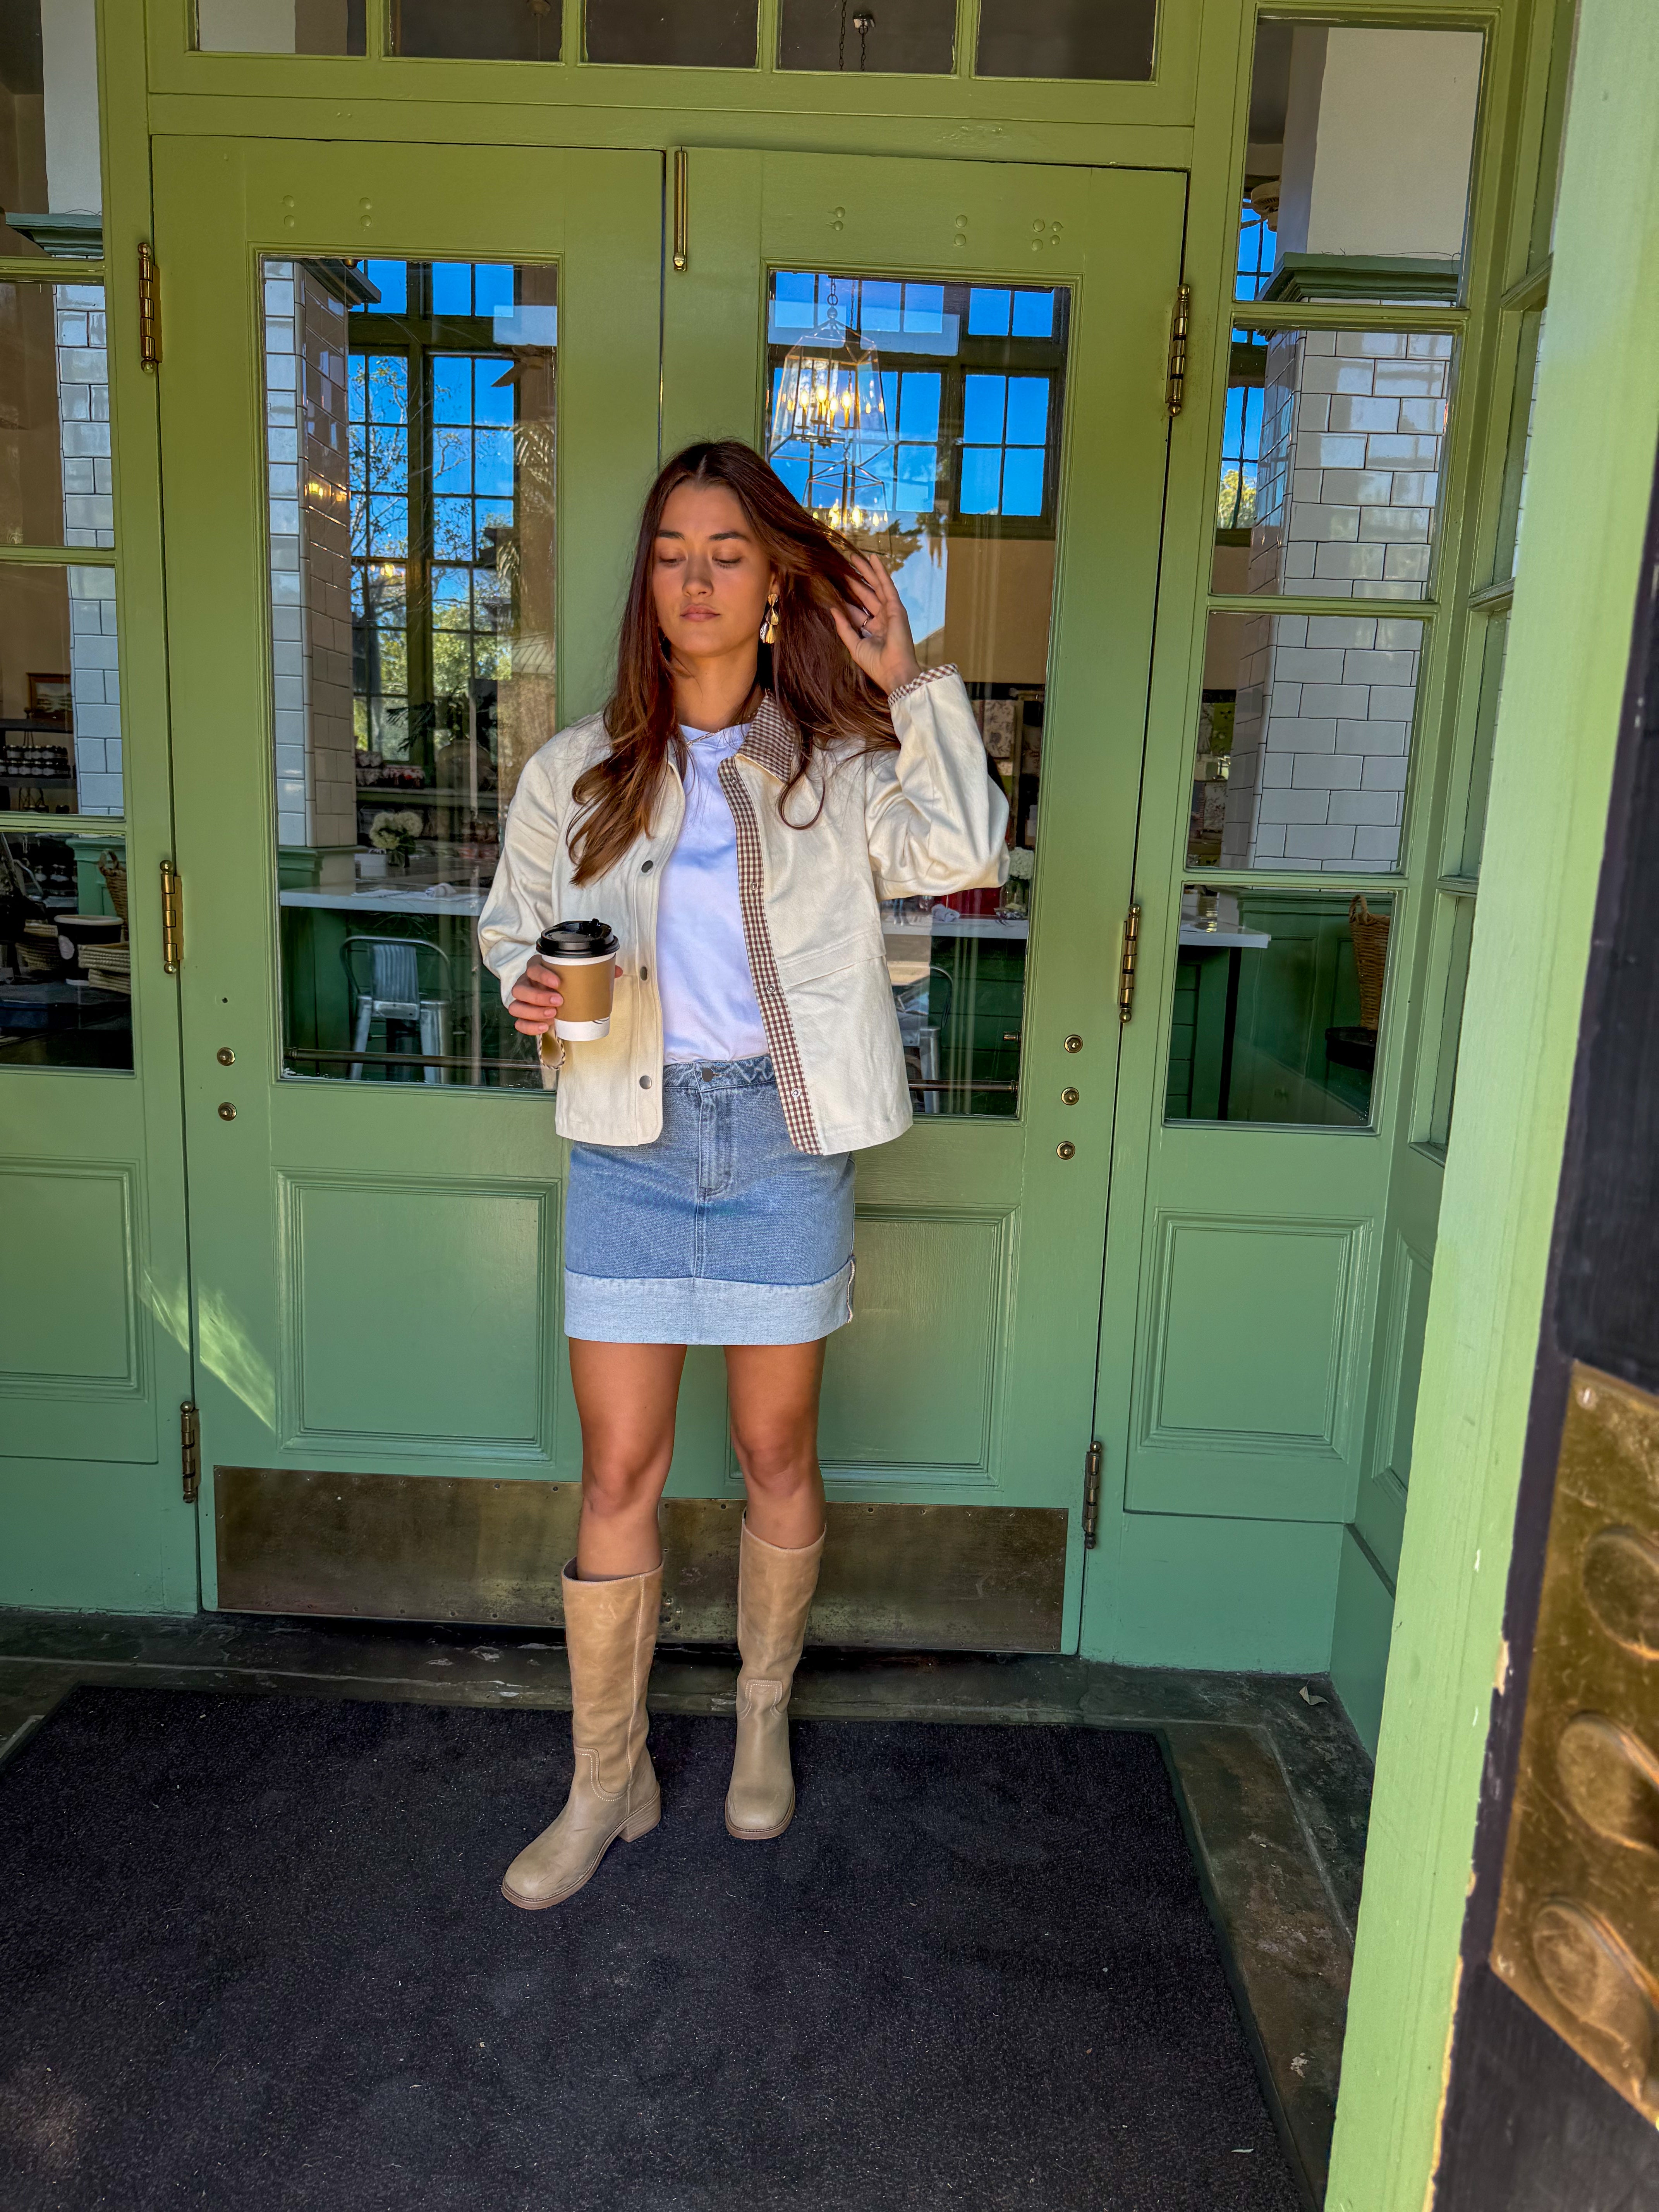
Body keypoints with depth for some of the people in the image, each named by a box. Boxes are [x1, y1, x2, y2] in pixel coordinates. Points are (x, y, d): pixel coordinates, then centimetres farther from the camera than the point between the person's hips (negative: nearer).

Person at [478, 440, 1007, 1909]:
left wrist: (910, 688, -9)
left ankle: (764, 1720, 37)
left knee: (778, 1454, 11)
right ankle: (608, 1779, 24)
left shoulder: (836, 766, 2)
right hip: (631, 1140, 1)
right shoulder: (581, 771, 6)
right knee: (618, 1470, 5)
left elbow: (962, 857, -14)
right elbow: (512, 920, 14)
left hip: (783, 1137, -1)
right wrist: (529, 988, -8)